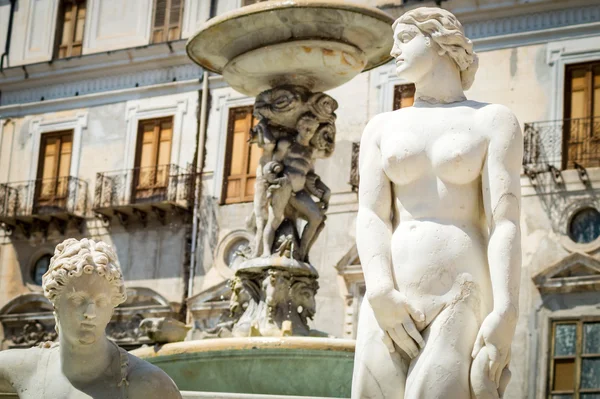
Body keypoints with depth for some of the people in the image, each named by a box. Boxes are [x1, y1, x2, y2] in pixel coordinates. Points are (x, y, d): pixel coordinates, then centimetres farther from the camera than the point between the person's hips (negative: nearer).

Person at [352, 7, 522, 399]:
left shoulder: (493, 121, 8)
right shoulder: (382, 128, 19)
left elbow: (506, 223, -4)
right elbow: (370, 216, 5)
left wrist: (505, 316, -18)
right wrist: (381, 295, -14)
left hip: (463, 303, -4)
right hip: (391, 305, 4)